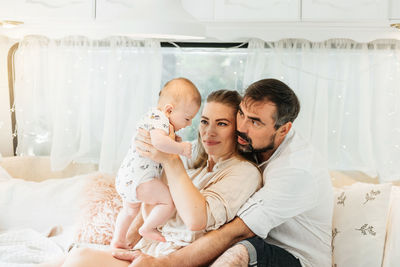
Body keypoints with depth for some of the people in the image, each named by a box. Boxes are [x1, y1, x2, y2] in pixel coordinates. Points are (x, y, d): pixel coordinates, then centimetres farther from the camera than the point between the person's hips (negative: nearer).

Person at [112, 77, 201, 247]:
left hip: (125, 177, 11)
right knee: (170, 201, -10)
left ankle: (118, 240, 44)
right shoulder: (160, 121, -19)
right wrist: (180, 148, -29)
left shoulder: (152, 116, 14)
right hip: (140, 180, -11)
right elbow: (158, 141, -40)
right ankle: (147, 229, 5)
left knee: (130, 209, 30)